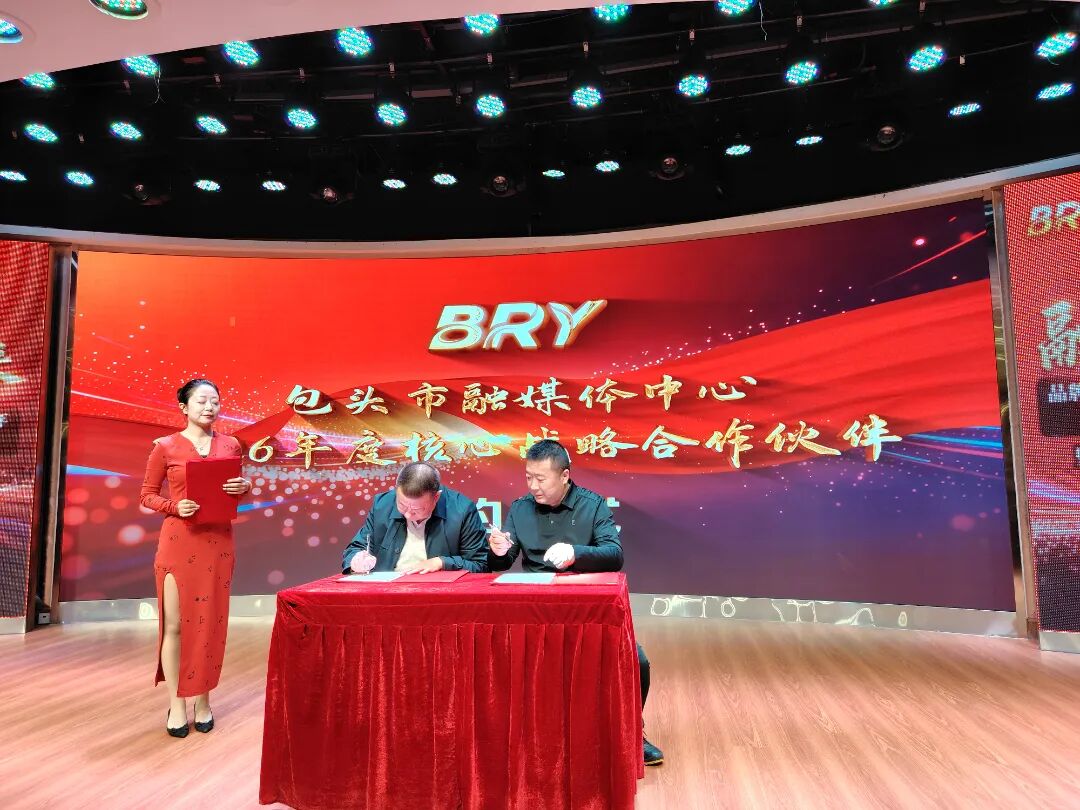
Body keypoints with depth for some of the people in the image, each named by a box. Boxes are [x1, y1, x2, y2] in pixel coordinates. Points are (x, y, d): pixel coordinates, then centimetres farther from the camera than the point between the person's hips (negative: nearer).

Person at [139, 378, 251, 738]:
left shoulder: (230, 446, 6)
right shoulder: (165, 446, -2)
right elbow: (147, 495, 3)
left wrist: (244, 488, -8)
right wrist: (176, 506, -15)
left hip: (218, 541, 3)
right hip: (178, 541, -2)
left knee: (211, 621, 7)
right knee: (175, 622, 2)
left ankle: (202, 700, 20)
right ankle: (176, 703, 16)